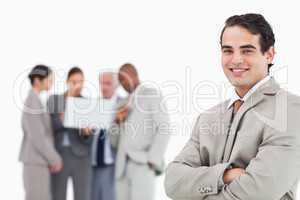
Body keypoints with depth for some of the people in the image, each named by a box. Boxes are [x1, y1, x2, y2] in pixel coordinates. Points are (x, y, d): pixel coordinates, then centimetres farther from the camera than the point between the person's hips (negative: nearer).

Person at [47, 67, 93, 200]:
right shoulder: (53, 100, 6)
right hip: (58, 155, 0)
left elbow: (88, 139, 1)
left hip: (81, 157, 0)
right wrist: (61, 120, -20)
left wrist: (87, 133, -21)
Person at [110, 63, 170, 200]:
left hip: (143, 164, -7)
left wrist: (152, 160, -16)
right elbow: (115, 142, 22)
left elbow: (164, 128, -7)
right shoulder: (126, 105, 26)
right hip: (123, 167, 7)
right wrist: (118, 121, 1)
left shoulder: (152, 94, 4)